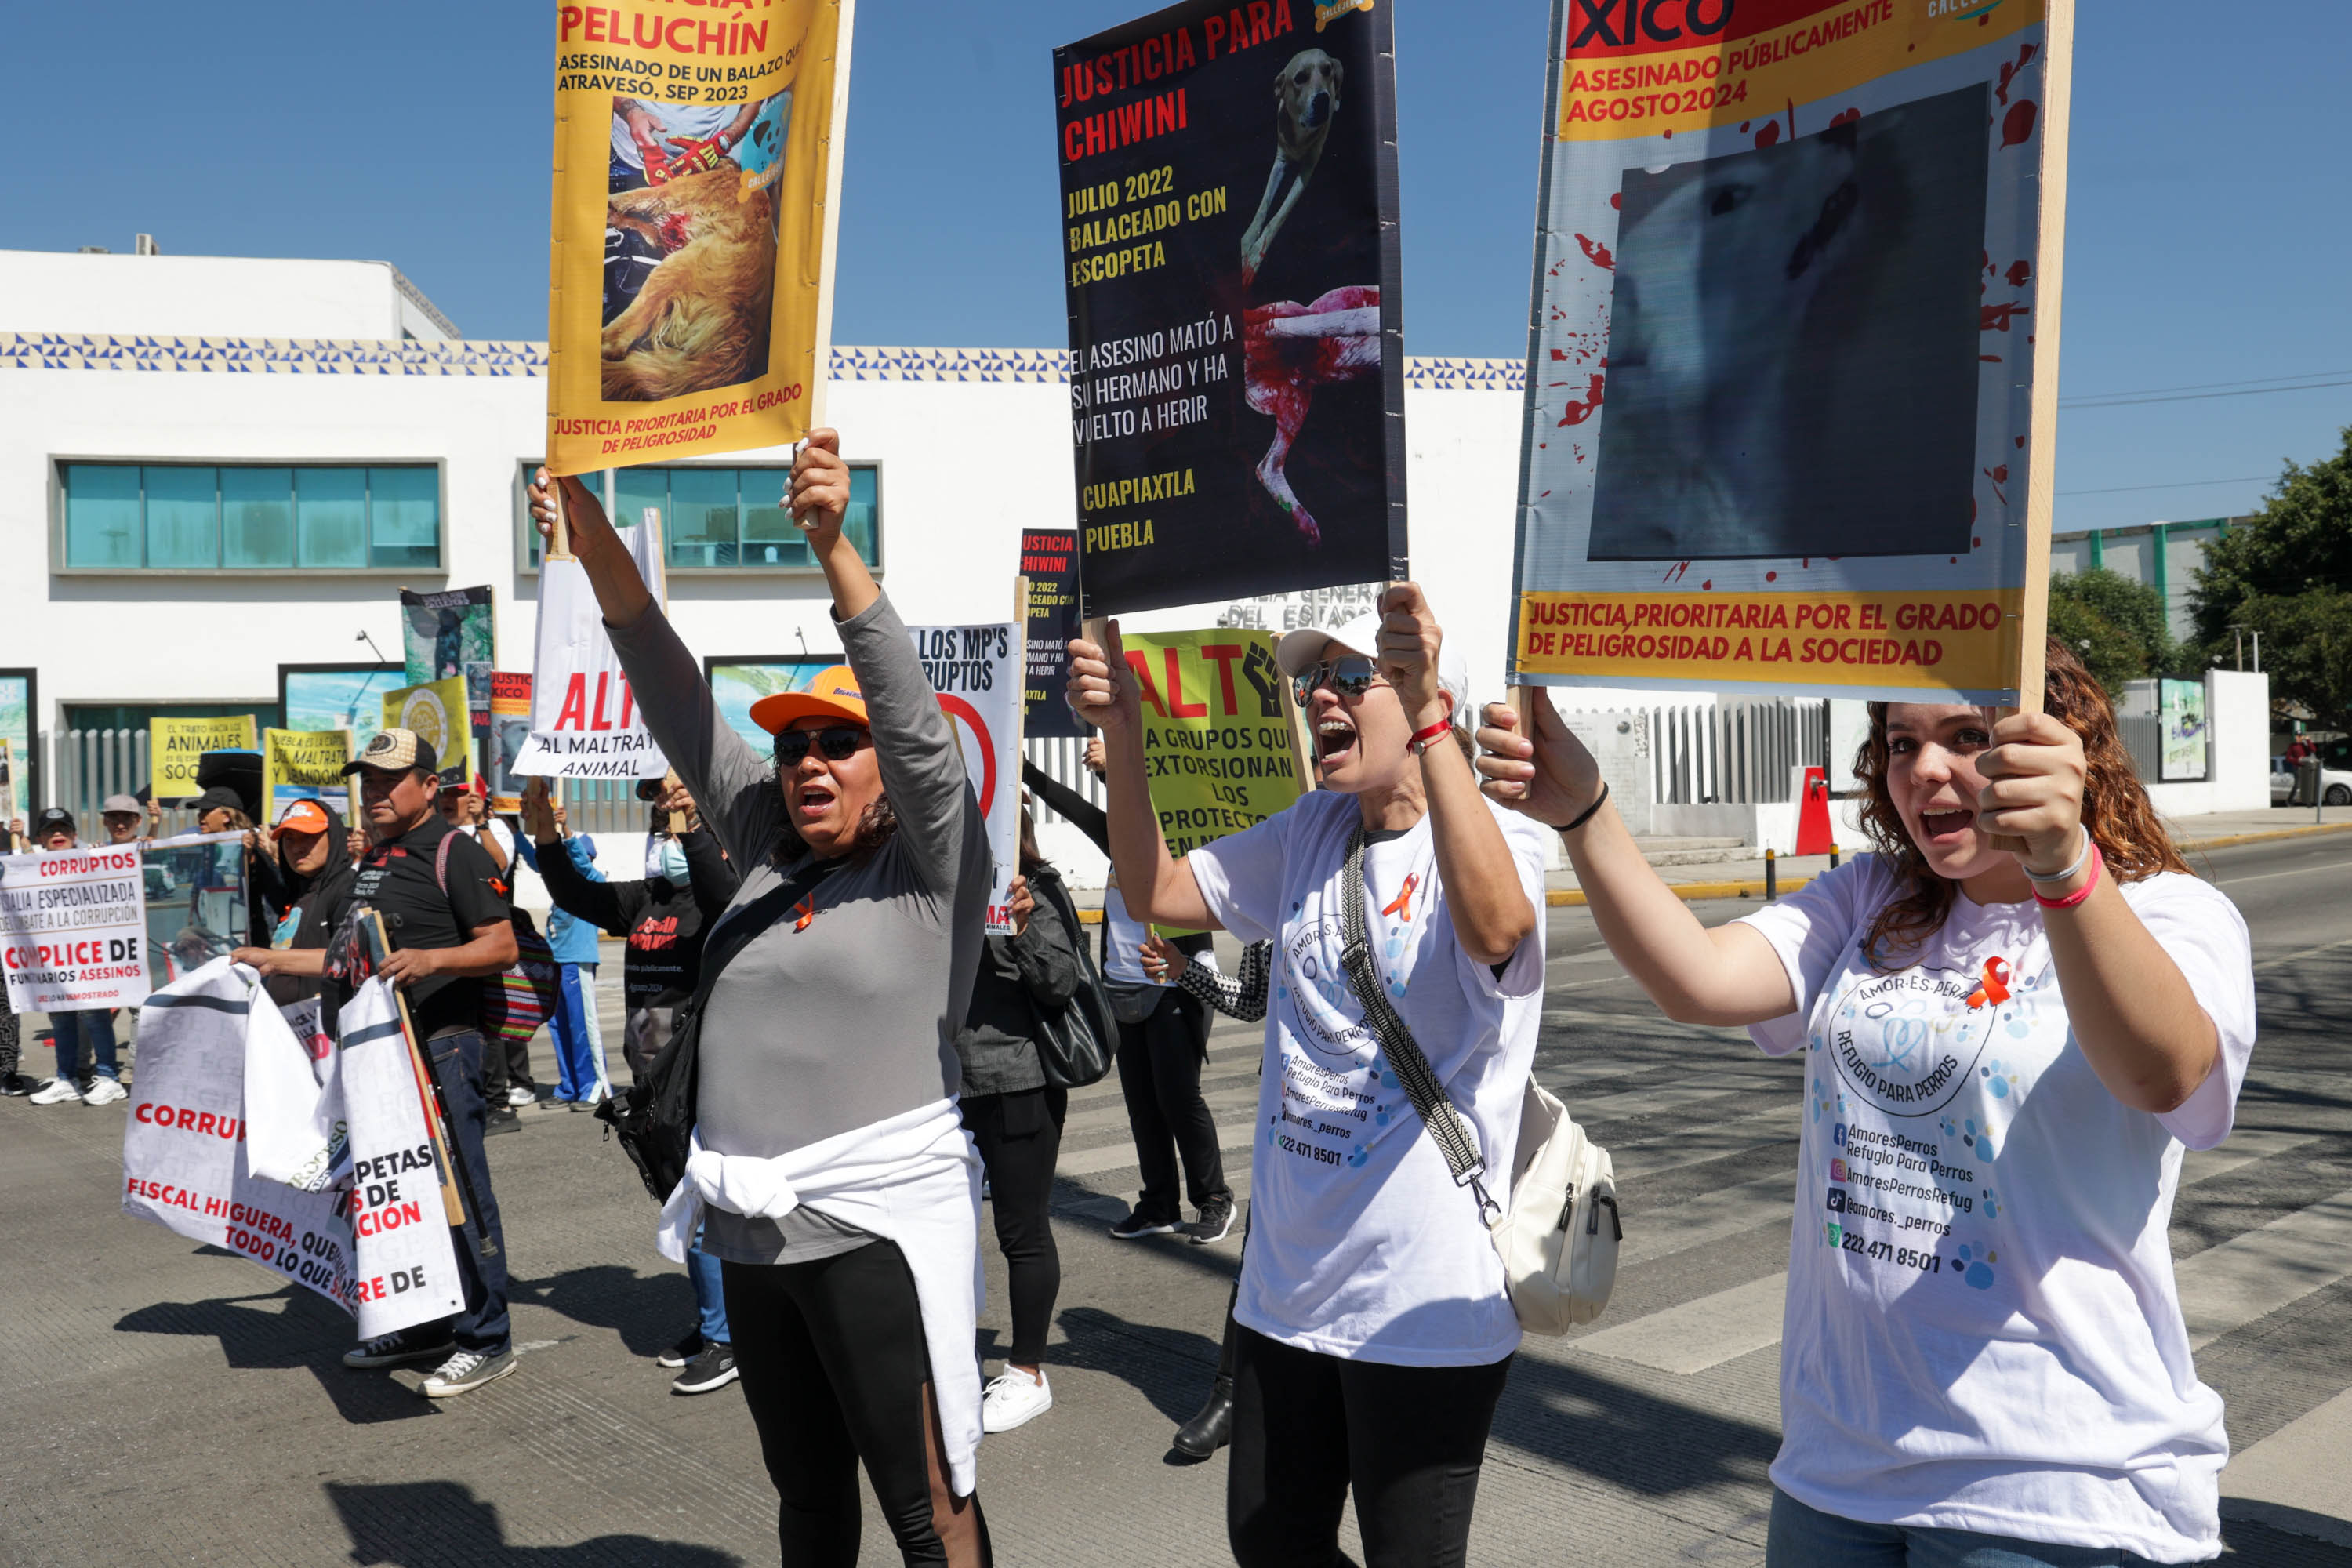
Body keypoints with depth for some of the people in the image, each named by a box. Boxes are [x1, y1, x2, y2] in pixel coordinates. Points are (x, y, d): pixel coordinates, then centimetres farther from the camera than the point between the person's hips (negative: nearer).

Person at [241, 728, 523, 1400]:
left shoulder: (454, 852, -8)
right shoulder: (374, 860, 20)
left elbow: (503, 947, -16)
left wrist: (430, 958, -30)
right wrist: (277, 961, 25)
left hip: (439, 1044, -10)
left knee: (456, 1191, -7)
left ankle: (485, 1339, 1)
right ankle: (420, 1327, 28)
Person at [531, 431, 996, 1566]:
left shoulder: (932, 862, -5)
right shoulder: (767, 850, 10)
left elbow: (914, 717, -19)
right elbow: (679, 709, 6)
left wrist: (834, 548, -29)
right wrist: (597, 547, -1)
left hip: (875, 1221, -6)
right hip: (750, 1224, 6)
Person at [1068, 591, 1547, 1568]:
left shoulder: (1494, 835, -14)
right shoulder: (1309, 834, 6)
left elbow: (1496, 927, -37)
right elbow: (1157, 893, 5)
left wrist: (1427, 720, -43)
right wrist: (1121, 731, -6)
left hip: (1422, 1303, -6)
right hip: (1285, 1285, 7)